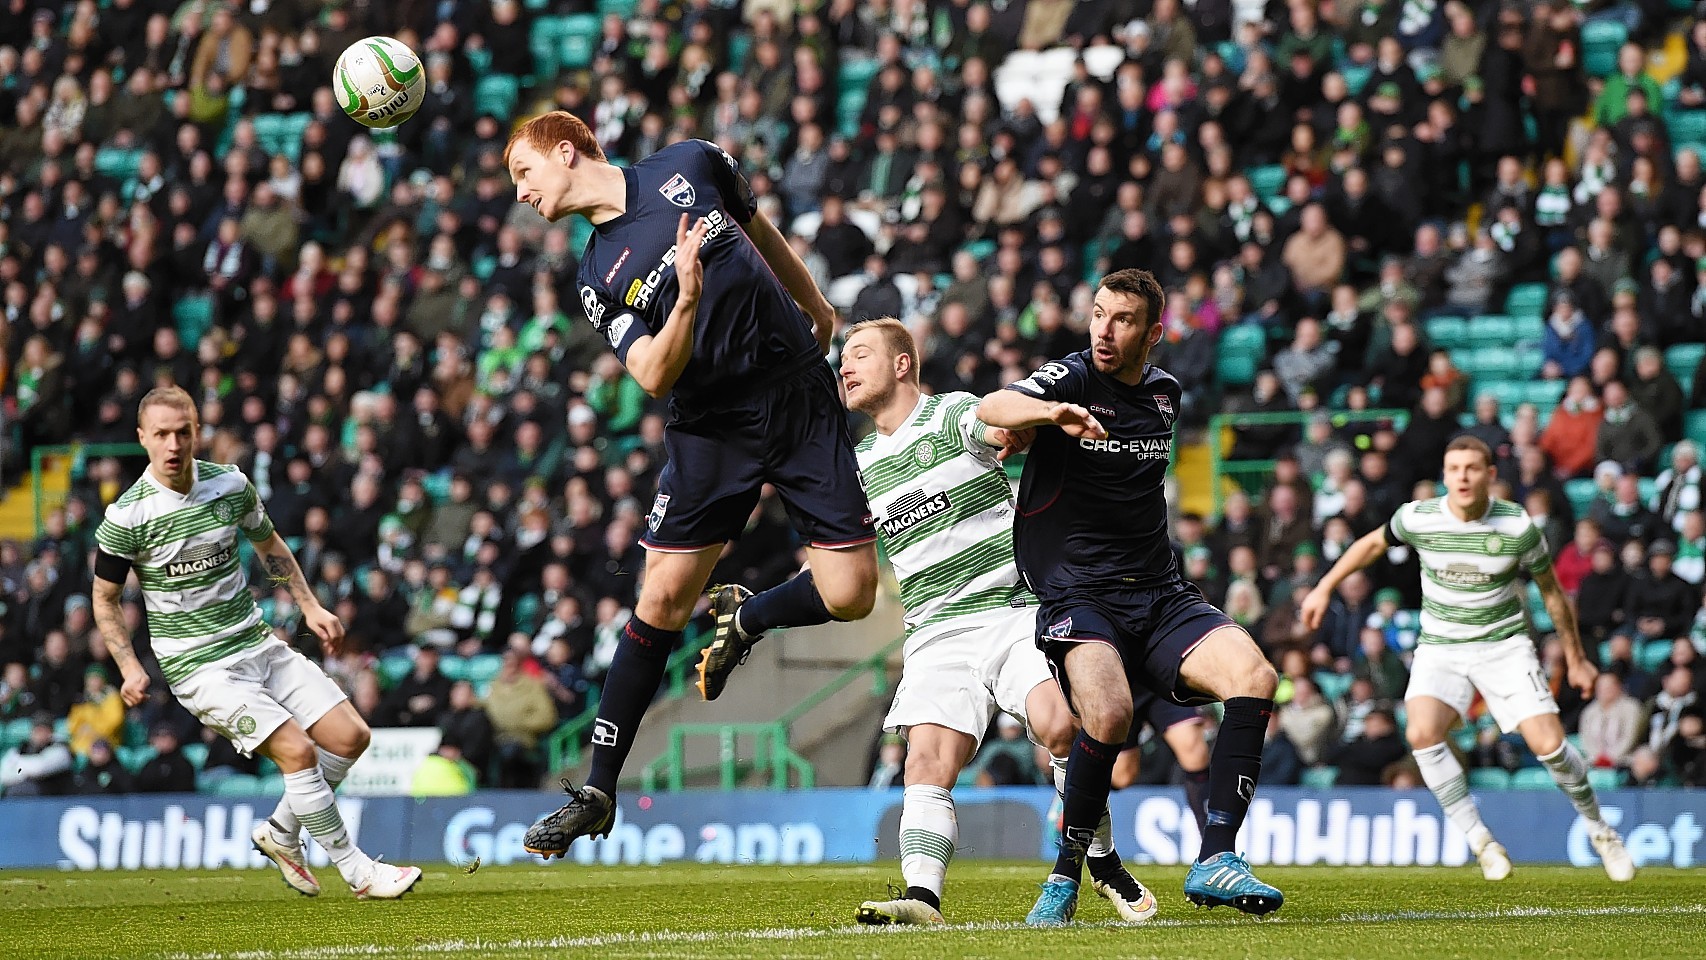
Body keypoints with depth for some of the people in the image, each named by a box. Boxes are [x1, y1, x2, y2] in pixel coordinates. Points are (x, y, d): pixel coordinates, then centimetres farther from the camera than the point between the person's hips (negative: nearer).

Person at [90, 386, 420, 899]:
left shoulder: (230, 484, 0)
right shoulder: (127, 517, -13)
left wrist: (310, 607, 13)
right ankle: (358, 871, -8)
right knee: (297, 750, -19)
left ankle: (281, 833, 18)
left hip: (257, 642, 6)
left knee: (349, 736, -2)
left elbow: (269, 545, 19)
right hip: (199, 665, -6)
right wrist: (129, 667, -12)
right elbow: (105, 599, -1)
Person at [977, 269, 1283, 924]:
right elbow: (992, 409, -26)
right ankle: (1066, 876, -12)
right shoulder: (1071, 379, -4)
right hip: (1077, 594, -5)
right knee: (1108, 712, -33)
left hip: (1159, 594, 5)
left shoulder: (1164, 392, 14)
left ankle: (1214, 862, -20)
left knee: (1255, 678, -21)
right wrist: (1052, 412, -45)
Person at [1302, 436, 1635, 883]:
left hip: (1504, 644, -1)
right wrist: (1324, 588, 13)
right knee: (1422, 732, -26)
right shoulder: (1417, 518, -11)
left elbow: (1551, 591, 2)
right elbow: (1373, 544, 12)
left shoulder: (1518, 527, -13)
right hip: (1440, 646, 1)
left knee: (1549, 745, -15)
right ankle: (1481, 842, -14)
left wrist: (1575, 658, 10)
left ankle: (1600, 829, 13)